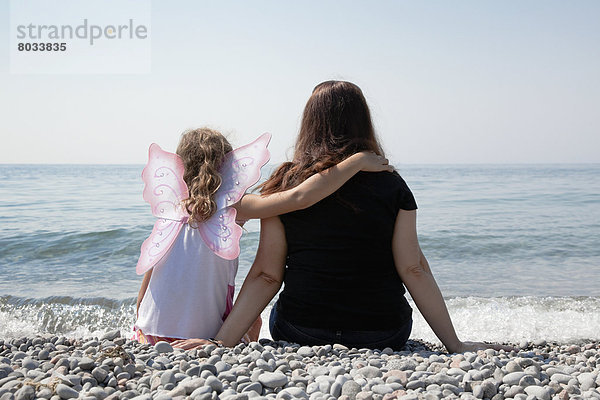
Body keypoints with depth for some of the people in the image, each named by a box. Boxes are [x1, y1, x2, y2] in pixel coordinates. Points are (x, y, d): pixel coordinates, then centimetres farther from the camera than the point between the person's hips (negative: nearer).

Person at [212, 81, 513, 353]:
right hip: (384, 336, 0)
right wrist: (455, 345, -3)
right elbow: (414, 270, -9)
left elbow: (266, 276, -9)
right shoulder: (392, 186, -5)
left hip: (300, 333, 0)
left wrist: (222, 342, -5)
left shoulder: (284, 186, -6)